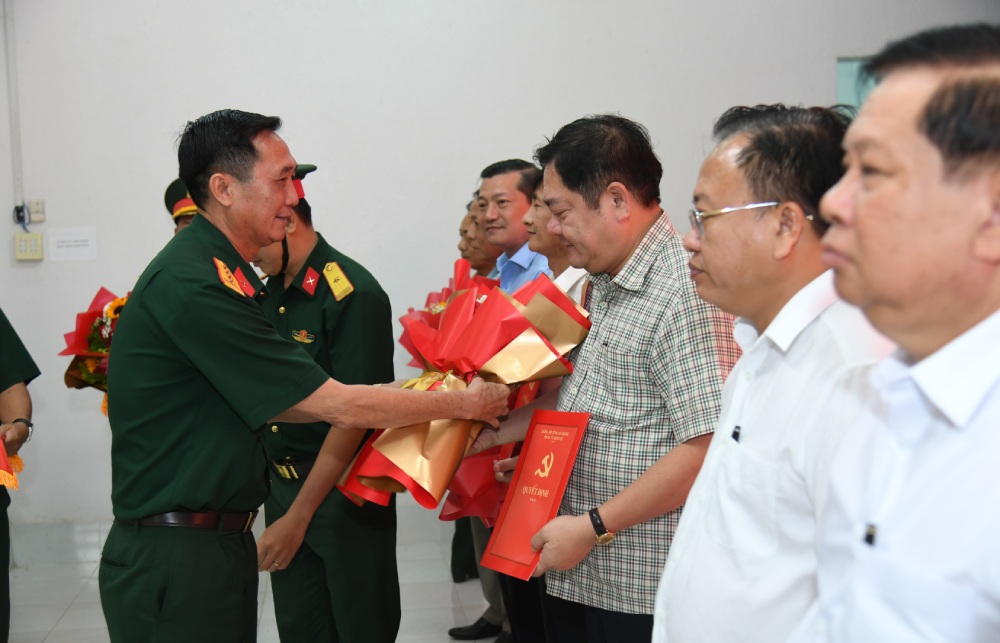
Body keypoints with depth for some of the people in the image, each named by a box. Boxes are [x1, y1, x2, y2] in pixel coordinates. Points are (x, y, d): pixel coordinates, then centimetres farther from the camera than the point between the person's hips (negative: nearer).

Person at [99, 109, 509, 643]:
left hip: (219, 539, 9)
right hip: (174, 559, -9)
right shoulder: (195, 286, -22)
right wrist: (463, 403, -8)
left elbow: (271, 402, 15)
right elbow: (336, 406, -19)